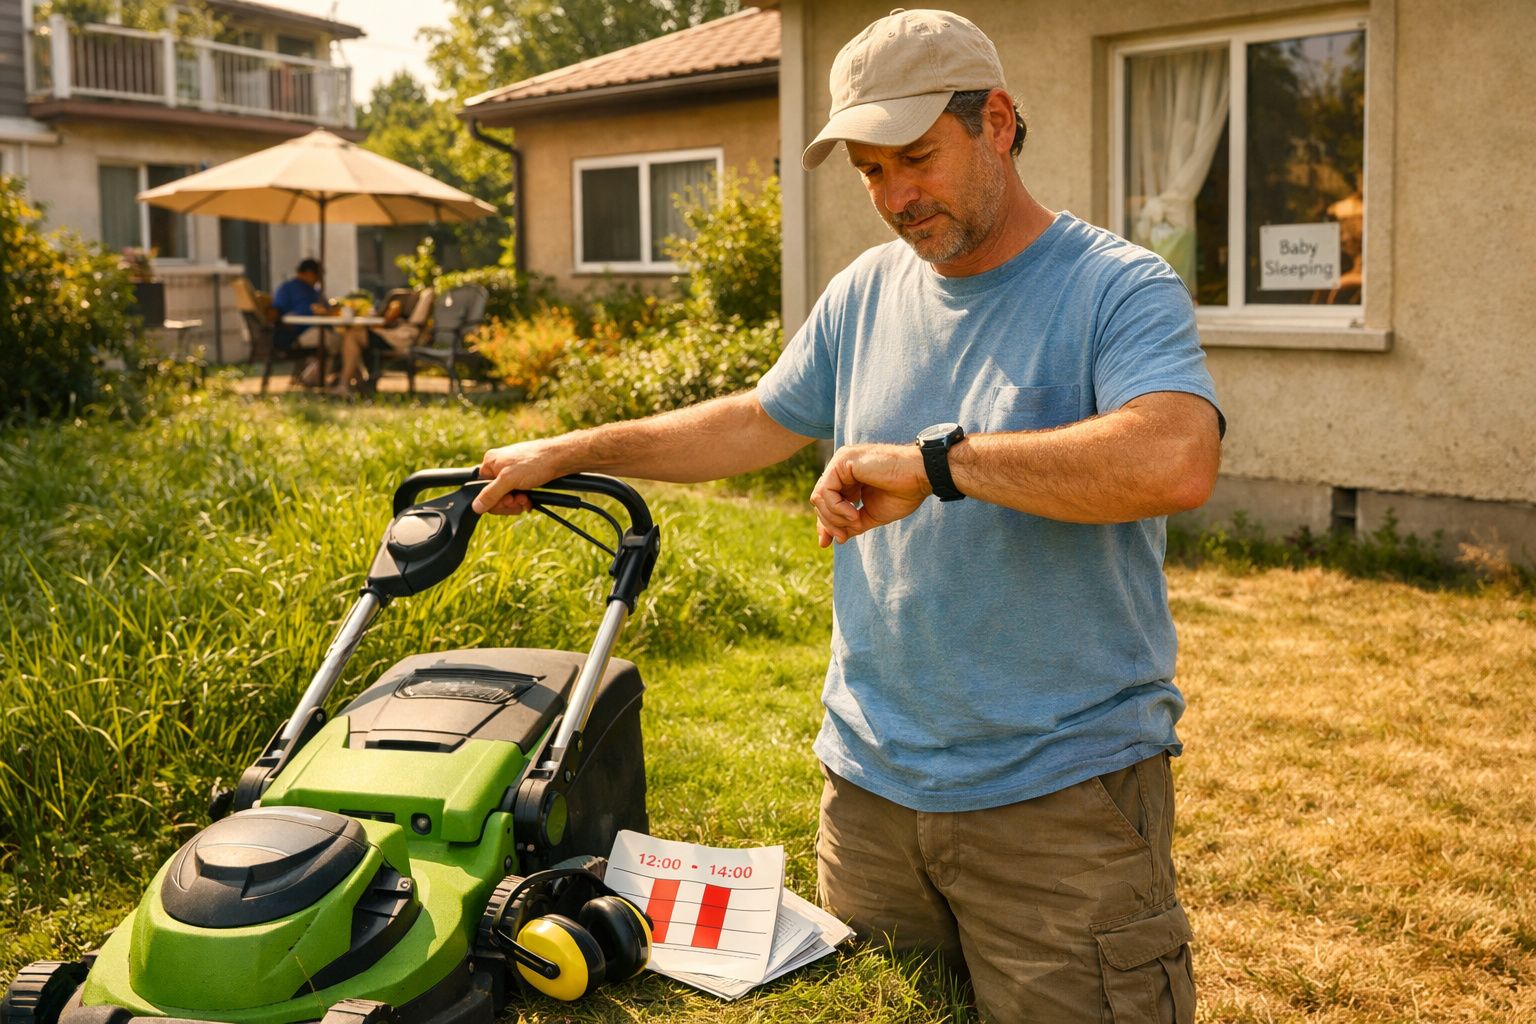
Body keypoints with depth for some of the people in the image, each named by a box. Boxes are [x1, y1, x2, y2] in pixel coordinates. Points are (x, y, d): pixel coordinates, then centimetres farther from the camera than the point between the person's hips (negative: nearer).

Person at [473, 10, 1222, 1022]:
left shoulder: (1119, 288, -10)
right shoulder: (864, 295, 9)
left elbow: (1176, 461, -29)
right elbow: (758, 422, 22)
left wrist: (936, 460, -28)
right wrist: (570, 453, 22)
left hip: (1062, 797, -5)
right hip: (869, 780, 6)